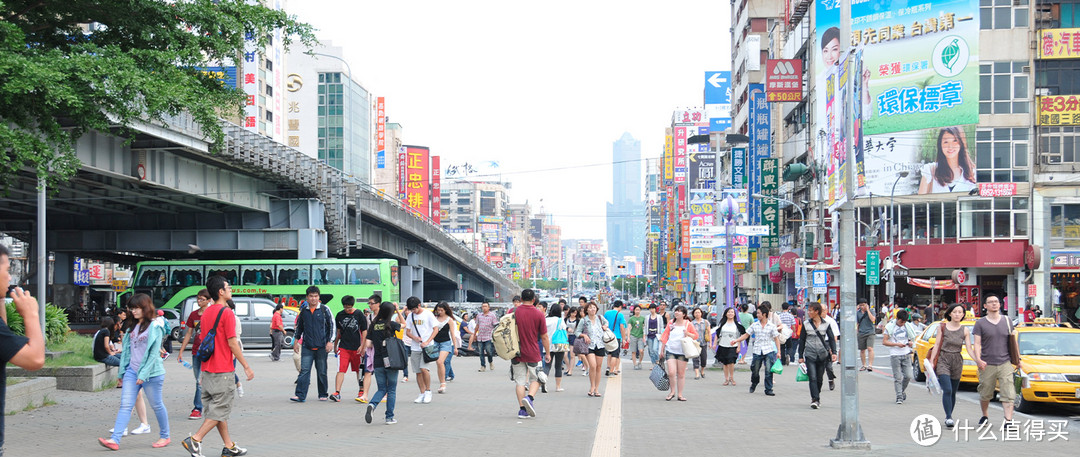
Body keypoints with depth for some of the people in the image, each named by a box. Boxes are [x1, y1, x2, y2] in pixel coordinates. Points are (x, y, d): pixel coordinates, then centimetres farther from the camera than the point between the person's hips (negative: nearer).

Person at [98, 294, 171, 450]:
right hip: (132, 371, 6)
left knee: (157, 405, 6)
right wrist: (123, 371, 15)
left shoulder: (155, 327, -9)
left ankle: (165, 437, 22)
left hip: (151, 372, -6)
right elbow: (128, 349, 18)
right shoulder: (133, 326, 14)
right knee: (125, 405, -5)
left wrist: (144, 374, -18)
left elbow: (154, 353, -13)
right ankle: (115, 440, -13)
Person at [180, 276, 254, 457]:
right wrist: (246, 367, -10)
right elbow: (232, 343, -17)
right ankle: (195, 440, -11)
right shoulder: (227, 313, -15)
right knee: (220, 410, -3)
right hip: (223, 370, -9)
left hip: (208, 369, 9)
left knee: (218, 409, 12)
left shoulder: (207, 312, 10)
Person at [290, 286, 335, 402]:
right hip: (307, 347, 2)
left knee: (322, 372, 6)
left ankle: (323, 394, 18)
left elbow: (332, 326, 1)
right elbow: (299, 326, 20)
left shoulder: (325, 310, 0)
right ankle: (300, 395, -10)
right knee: (304, 370, -6)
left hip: (321, 347, -2)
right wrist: (296, 341, 15)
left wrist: (330, 342, -6)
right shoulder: (303, 311, 9)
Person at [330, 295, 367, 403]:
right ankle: (337, 393, -15)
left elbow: (364, 331, 0)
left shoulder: (359, 315, -3)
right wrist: (335, 345, 20)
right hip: (343, 347, 1)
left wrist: (363, 346, -7)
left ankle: (361, 391, 26)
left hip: (357, 348, -1)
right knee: (341, 370, -10)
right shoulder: (340, 315, 5)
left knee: (359, 370, 11)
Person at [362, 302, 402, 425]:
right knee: (391, 390, 9)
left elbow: (368, 344, -2)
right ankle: (389, 417, 10)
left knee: (382, 389, 13)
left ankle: (372, 404, -15)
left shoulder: (373, 325, 1)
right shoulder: (391, 324, -7)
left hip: (378, 362, 3)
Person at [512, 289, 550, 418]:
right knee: (535, 379, 13)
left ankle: (522, 409, 1)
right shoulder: (539, 314, -4)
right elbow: (544, 337, -1)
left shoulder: (513, 312, -2)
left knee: (520, 381, 7)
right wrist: (548, 354, 9)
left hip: (516, 353, 1)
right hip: (533, 353, -1)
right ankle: (529, 398, -14)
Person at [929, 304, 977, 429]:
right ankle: (949, 418, -18)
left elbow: (969, 348, 2)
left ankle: (948, 417, 21)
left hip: (957, 362, 3)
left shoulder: (964, 330, 5)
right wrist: (931, 361, -2)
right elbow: (937, 345, 2)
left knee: (953, 392, 8)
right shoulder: (943, 327, 1)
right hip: (943, 360, -2)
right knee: (947, 390, -16)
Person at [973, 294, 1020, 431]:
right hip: (987, 365, -1)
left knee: (1008, 393, -11)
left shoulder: (1006, 321, 10)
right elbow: (977, 344, -2)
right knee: (985, 394, 8)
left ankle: (1008, 421, -15)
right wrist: (978, 359, -17)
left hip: (1005, 363, 1)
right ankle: (984, 417, 30)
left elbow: (1012, 341, 18)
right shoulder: (980, 323, 2)